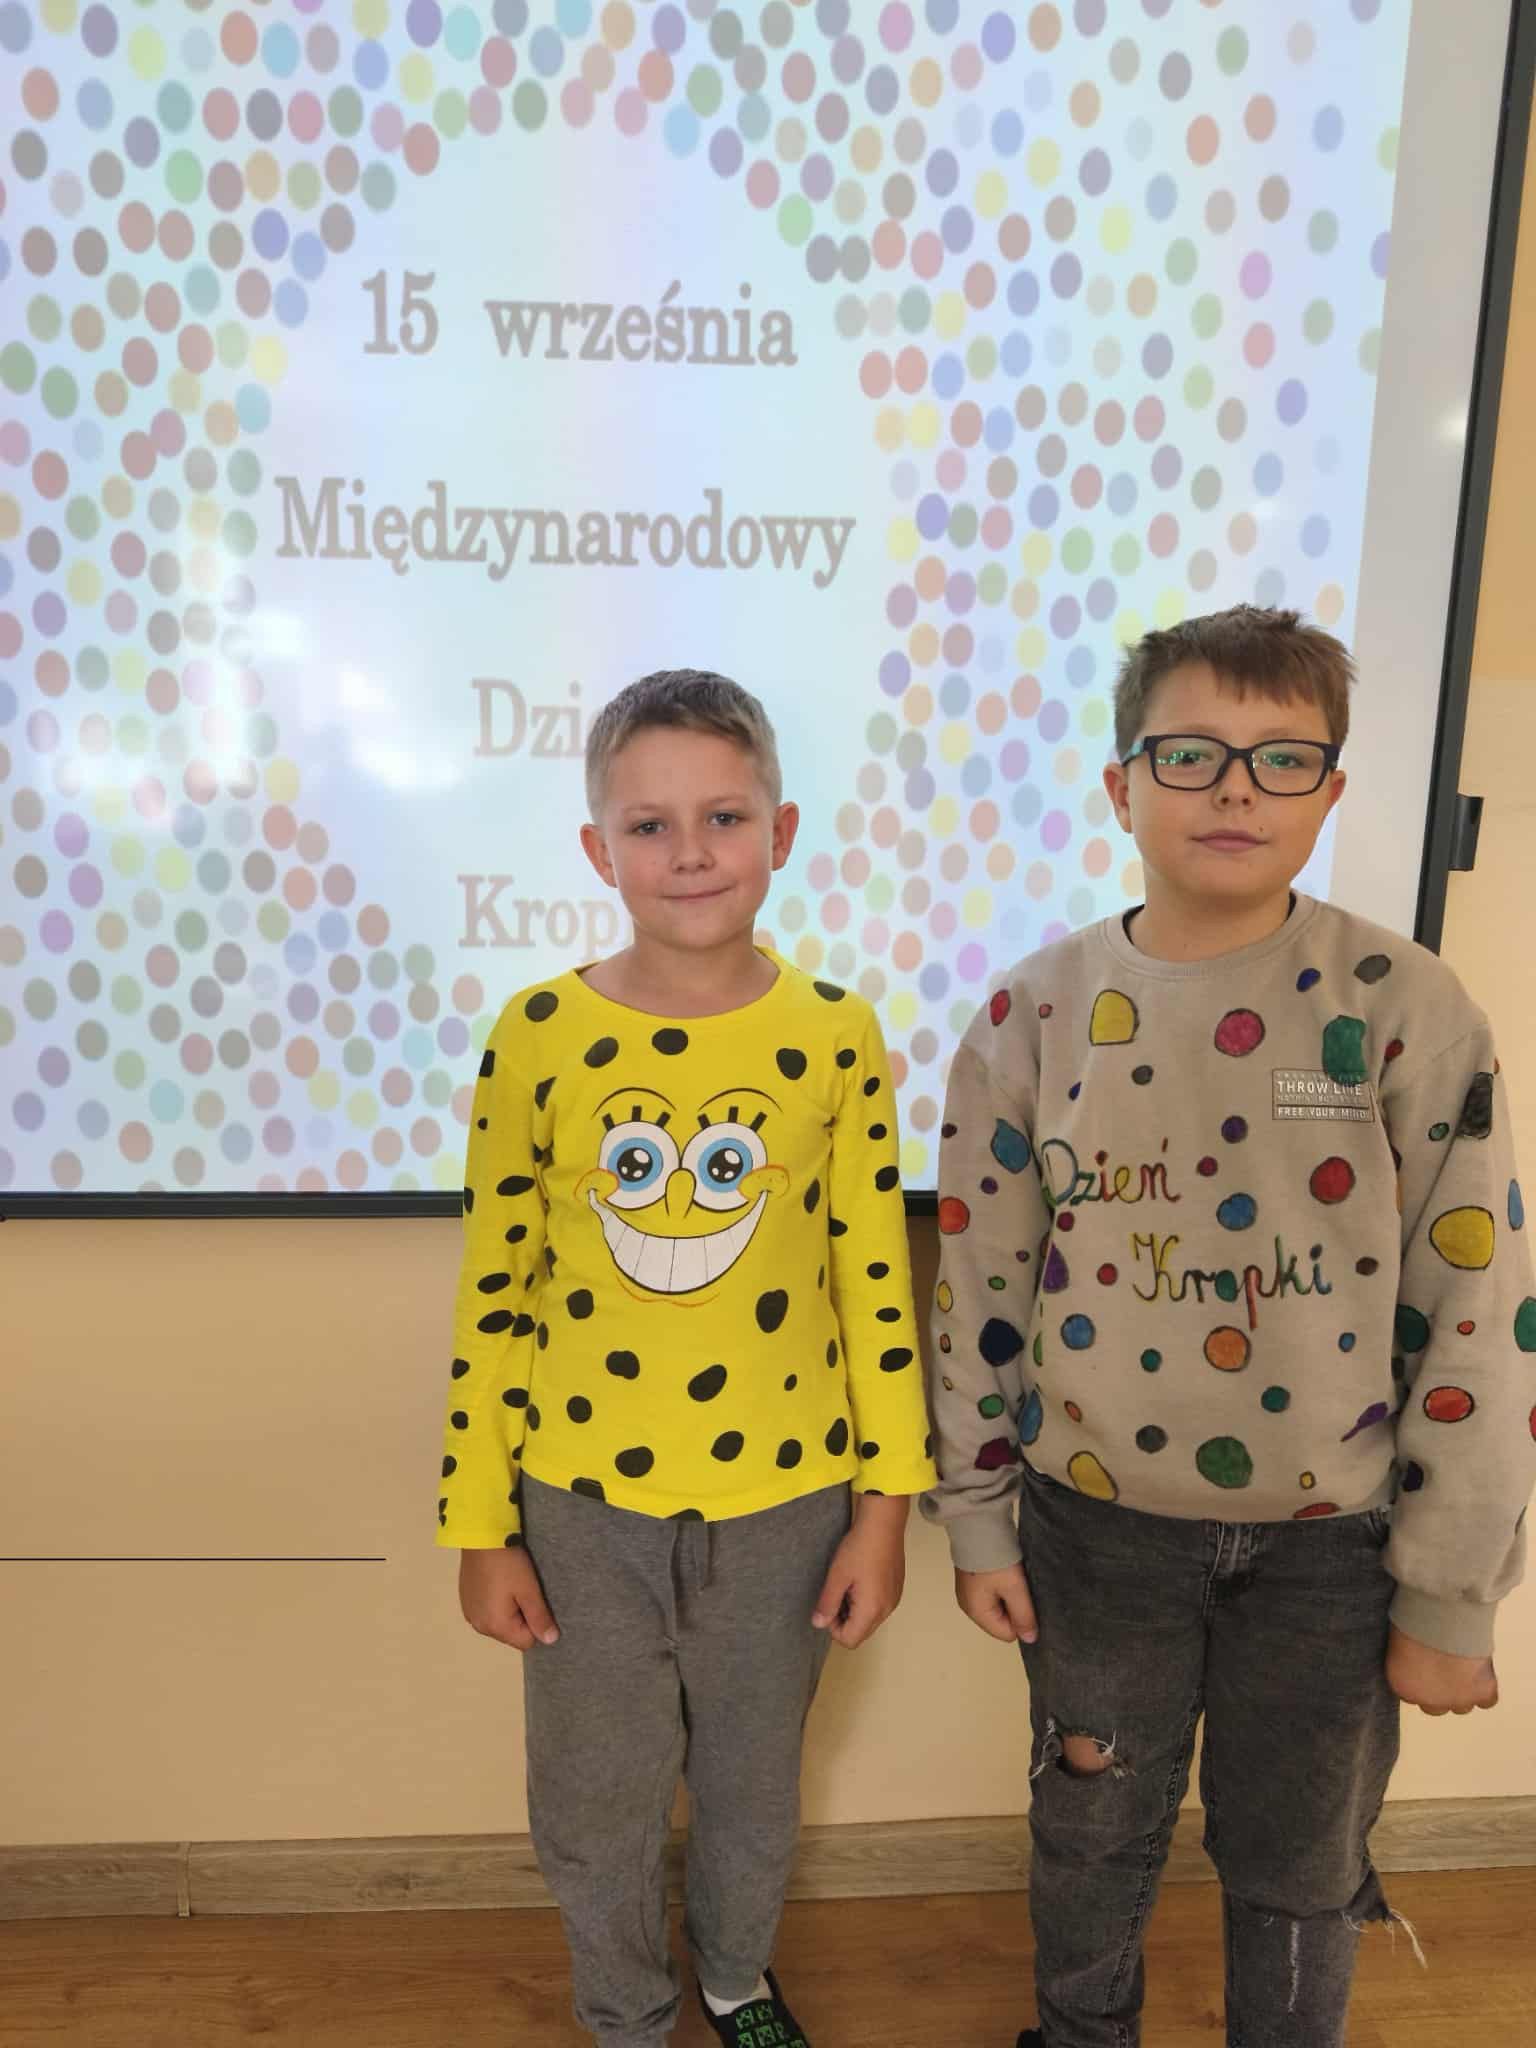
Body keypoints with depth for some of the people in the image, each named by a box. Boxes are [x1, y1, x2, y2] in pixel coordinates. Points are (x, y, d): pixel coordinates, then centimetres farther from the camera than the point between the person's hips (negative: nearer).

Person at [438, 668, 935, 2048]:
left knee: (754, 1789, 22)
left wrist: (887, 1501, -1)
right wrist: (480, 1525, 0)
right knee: (595, 1807, 18)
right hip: (584, 1497, 0)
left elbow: (877, 1281, -3)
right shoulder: (538, 1034, -10)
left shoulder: (835, 1035, -9)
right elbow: (496, 1293, -4)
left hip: (784, 1493, 1)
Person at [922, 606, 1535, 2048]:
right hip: (1095, 1523, 2)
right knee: (1093, 1830, 22)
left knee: (1298, 1865, 18)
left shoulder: (1406, 1009, -12)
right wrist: (974, 1518, 4)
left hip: (1328, 1542, -1)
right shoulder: (1033, 1015, -7)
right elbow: (978, 1290, 0)